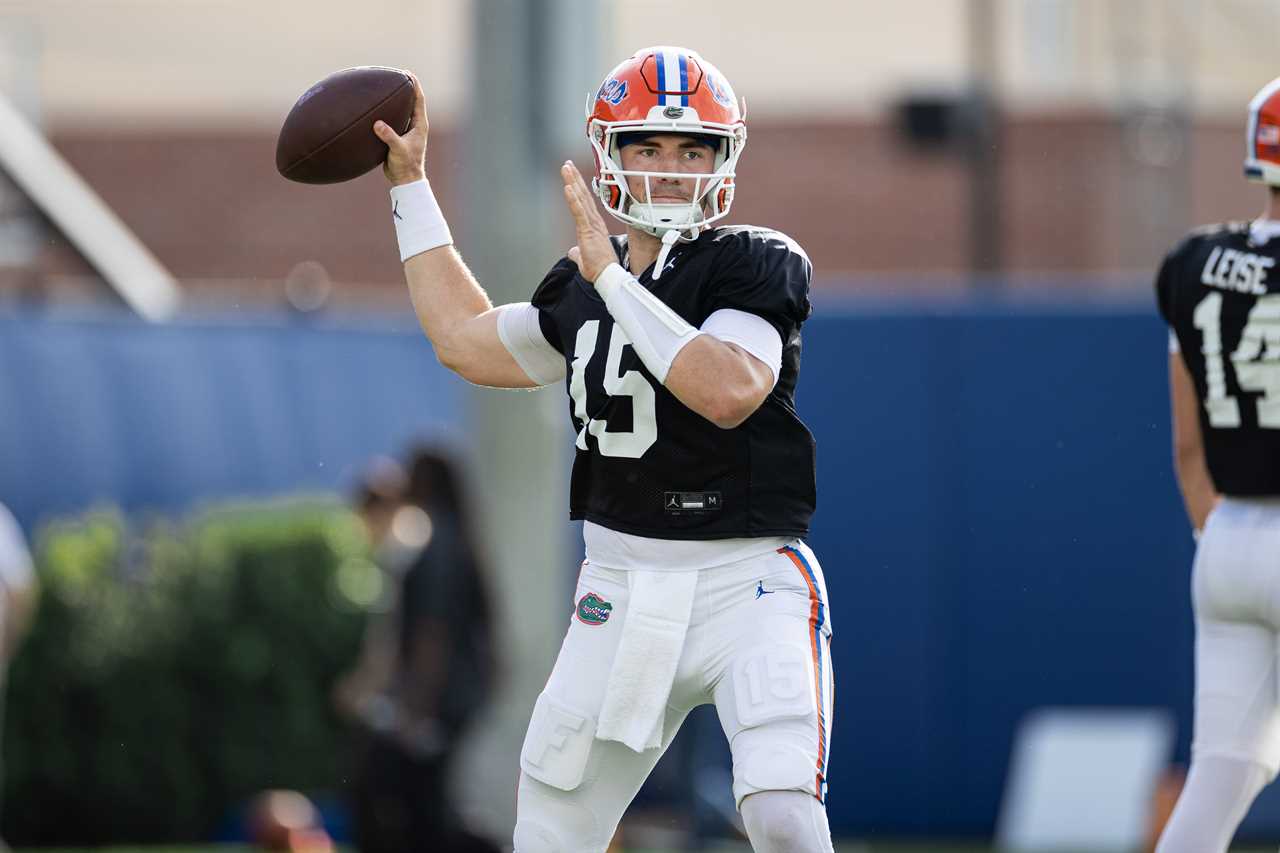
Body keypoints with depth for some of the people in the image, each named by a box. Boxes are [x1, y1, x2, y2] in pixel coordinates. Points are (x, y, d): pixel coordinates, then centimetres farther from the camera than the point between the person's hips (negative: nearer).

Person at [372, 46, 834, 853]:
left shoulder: (758, 265, -8)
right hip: (622, 592, 6)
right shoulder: (582, 288, 11)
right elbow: (469, 342, 27)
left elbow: (730, 390, -25)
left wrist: (613, 277, -22)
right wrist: (411, 183, 30)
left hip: (748, 583, -6)